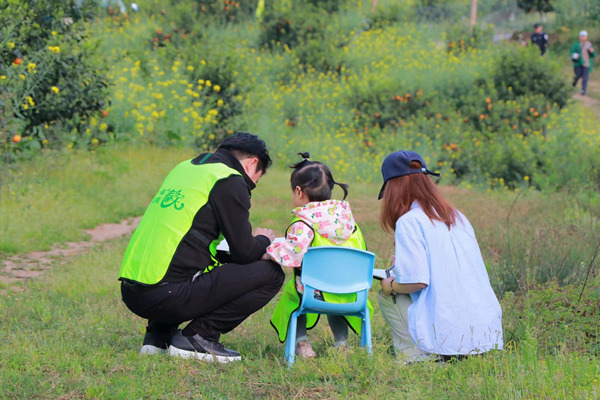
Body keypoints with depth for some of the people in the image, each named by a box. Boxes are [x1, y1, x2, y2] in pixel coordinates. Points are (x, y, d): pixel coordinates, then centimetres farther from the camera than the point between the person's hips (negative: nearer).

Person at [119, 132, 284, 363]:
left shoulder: (185, 168, 21)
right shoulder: (230, 181, -3)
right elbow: (244, 253, -4)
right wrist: (263, 240, 20)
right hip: (166, 296, -9)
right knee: (270, 273, -2)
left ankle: (158, 333, 20)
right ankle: (197, 338, -3)